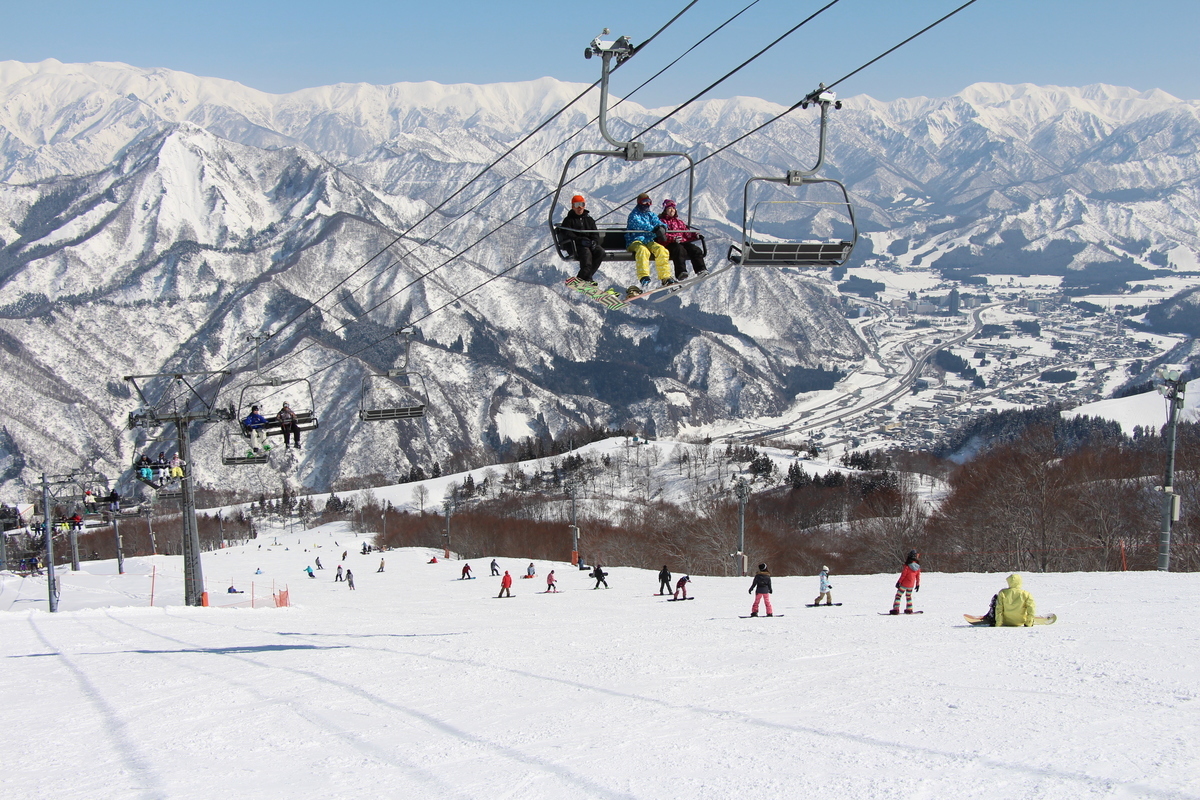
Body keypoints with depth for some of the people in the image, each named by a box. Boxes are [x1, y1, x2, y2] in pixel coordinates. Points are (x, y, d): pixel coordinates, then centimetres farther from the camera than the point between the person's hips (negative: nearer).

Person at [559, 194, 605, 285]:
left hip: (589, 244, 5)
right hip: (574, 245, -5)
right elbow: (567, 234, -6)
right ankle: (583, 277, -43)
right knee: (586, 252, -36)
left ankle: (587, 276, -26)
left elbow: (595, 233, 15)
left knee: (600, 251, -25)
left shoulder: (589, 219, 22)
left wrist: (594, 241, -9)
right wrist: (580, 240, -22)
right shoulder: (568, 220, 8)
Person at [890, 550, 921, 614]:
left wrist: (899, 582, -8)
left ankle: (896, 609, -6)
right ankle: (909, 609, 24)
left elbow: (903, 575, -16)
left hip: (904, 585, -6)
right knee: (908, 596, 23)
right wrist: (917, 585, 18)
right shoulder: (918, 567, 0)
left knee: (898, 596, 1)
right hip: (911, 585, 6)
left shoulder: (907, 566, -17)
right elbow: (918, 577, 7)